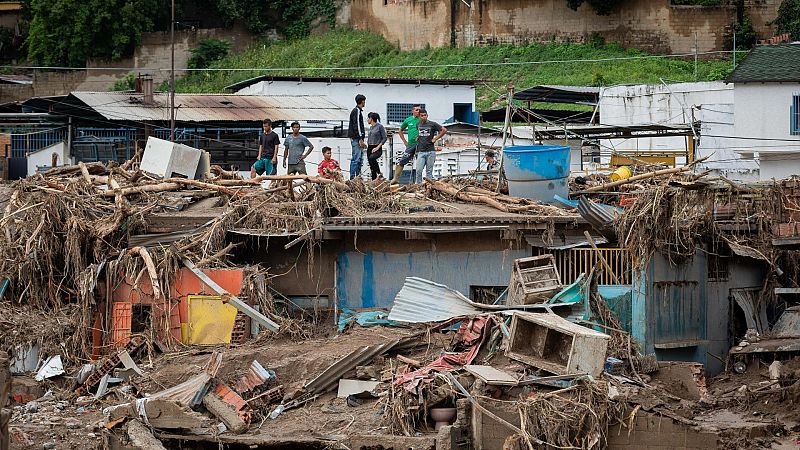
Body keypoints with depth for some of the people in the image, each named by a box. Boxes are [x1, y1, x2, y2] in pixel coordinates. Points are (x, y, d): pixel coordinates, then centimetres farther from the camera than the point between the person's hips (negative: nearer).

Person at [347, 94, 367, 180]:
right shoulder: (357, 111, -12)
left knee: (359, 159, 11)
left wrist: (361, 140, 22)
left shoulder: (358, 111, 20)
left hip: (357, 138, 10)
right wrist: (360, 139, -20)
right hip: (356, 138, -10)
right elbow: (356, 126, -18)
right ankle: (352, 178, -14)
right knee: (356, 159, -12)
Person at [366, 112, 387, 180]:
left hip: (377, 149, -8)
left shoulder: (380, 126, -7)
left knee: (371, 158, -35)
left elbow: (384, 138, -9)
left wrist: (377, 147, -16)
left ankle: (379, 174, -22)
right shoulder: (371, 127, 14)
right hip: (369, 148, 8)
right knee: (372, 167, 3)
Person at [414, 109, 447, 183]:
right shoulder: (418, 125, 12)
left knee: (429, 171, 1)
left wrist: (435, 139, -3)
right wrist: (417, 137, 15)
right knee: (419, 170, -7)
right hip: (420, 151, 3)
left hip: (430, 151, -3)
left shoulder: (432, 124, -1)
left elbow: (444, 130, -2)